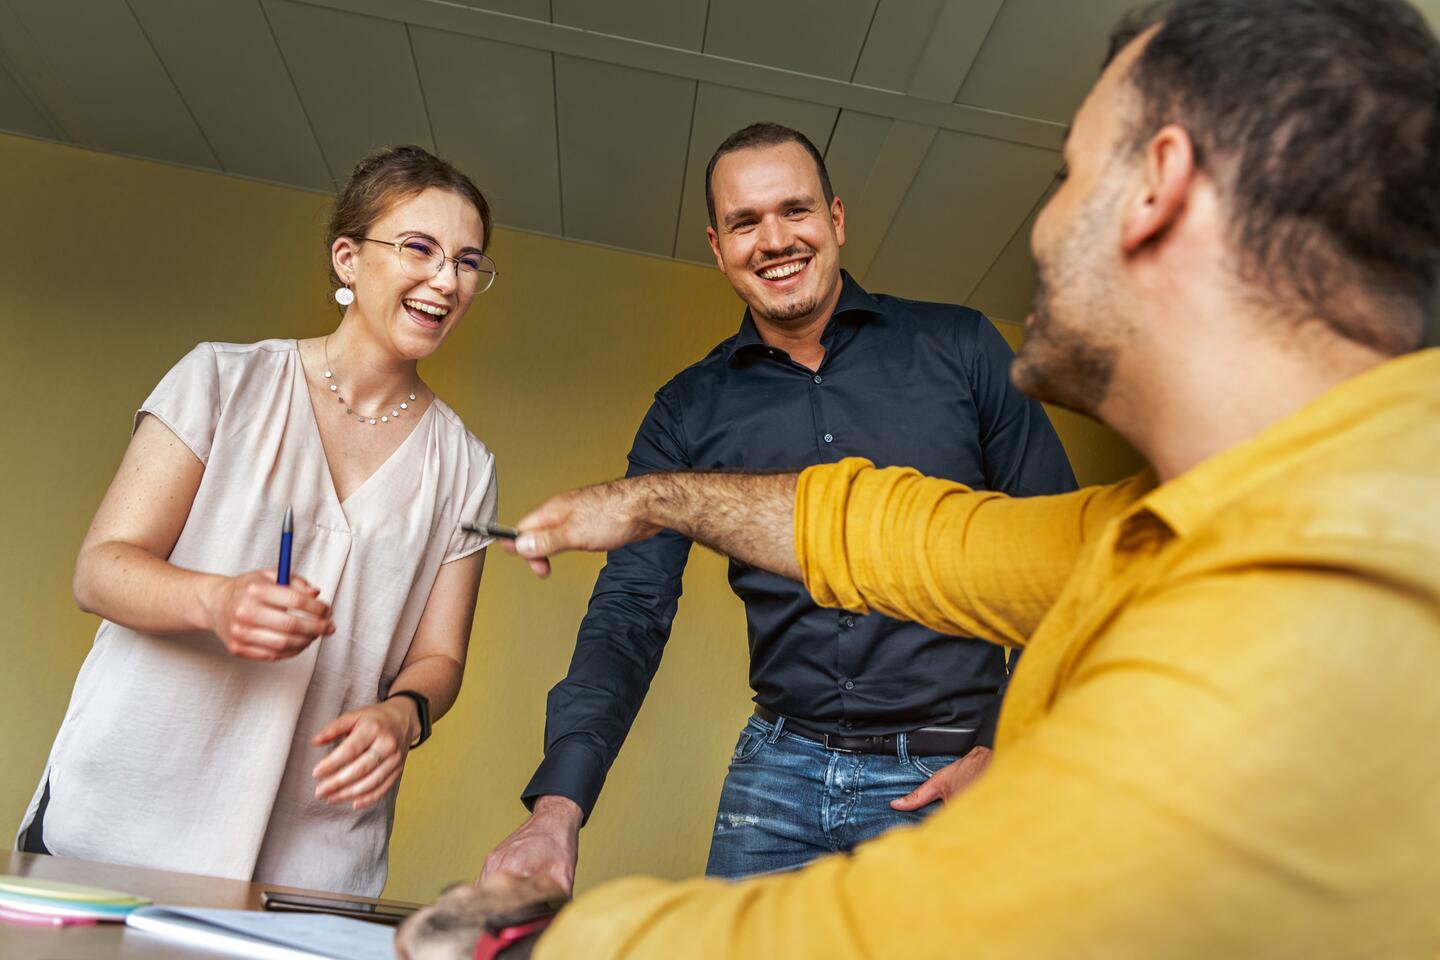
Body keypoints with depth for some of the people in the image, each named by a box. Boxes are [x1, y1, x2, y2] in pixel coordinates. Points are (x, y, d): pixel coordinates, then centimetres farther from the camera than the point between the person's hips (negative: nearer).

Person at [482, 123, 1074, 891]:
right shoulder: (687, 414, 2)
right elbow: (630, 613, -3)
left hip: (946, 777, -1)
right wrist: (558, 807, -16)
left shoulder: (960, 348, -2)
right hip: (780, 767, 2)